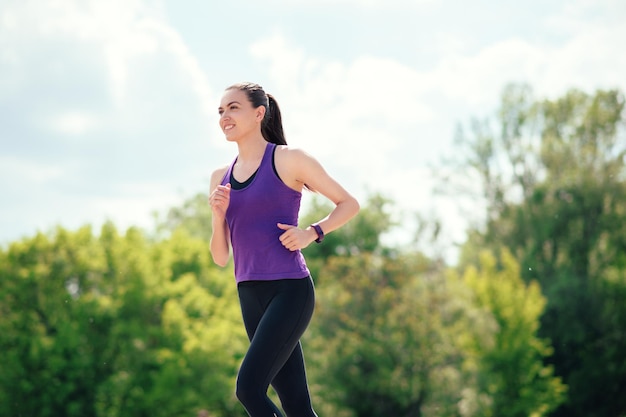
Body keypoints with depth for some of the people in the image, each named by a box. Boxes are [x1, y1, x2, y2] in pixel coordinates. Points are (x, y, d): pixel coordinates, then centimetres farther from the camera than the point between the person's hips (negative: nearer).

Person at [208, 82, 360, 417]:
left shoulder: (289, 160, -3)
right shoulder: (221, 178, 12)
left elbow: (349, 204, 4)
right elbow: (220, 257, 13)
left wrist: (312, 233, -11)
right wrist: (218, 214, -4)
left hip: (289, 290, -6)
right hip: (250, 297, 6)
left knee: (248, 388, -18)